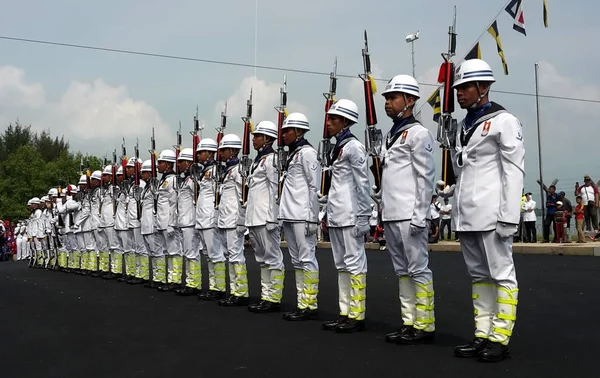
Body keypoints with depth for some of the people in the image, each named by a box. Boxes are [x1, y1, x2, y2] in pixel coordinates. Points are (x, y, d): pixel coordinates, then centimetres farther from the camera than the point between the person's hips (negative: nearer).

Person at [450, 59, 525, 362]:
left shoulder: (503, 121, -3)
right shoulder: (462, 126, 17)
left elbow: (514, 171, -9)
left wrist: (509, 217, -15)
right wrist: (458, 211, 13)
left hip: (491, 214, -7)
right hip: (466, 216, 8)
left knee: (501, 274, -1)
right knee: (478, 275, 10)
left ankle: (500, 339, 3)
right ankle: (482, 335, 16)